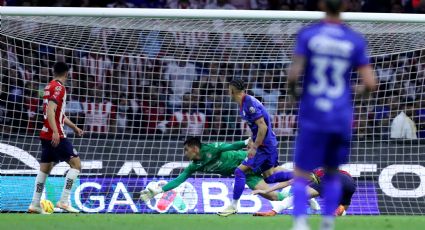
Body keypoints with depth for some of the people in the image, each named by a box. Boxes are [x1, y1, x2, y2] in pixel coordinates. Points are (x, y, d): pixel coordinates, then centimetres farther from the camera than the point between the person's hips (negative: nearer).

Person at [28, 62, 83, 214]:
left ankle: (35, 205, 8)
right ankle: (64, 201, -13)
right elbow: (50, 110, -23)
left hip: (46, 134, 9)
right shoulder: (59, 87, -11)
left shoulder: (49, 86, 17)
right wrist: (55, 131, -31)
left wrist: (73, 127, 36)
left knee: (44, 169, 11)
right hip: (55, 135, -9)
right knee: (76, 164, -6)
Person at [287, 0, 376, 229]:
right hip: (341, 117, 2)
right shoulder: (355, 41, 0)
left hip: (312, 116, -2)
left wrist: (292, 89, 8)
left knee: (301, 173, 4)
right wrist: (361, 89, 17)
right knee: (332, 171, 19)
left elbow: (294, 73, -12)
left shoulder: (307, 35, -5)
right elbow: (370, 83, -5)